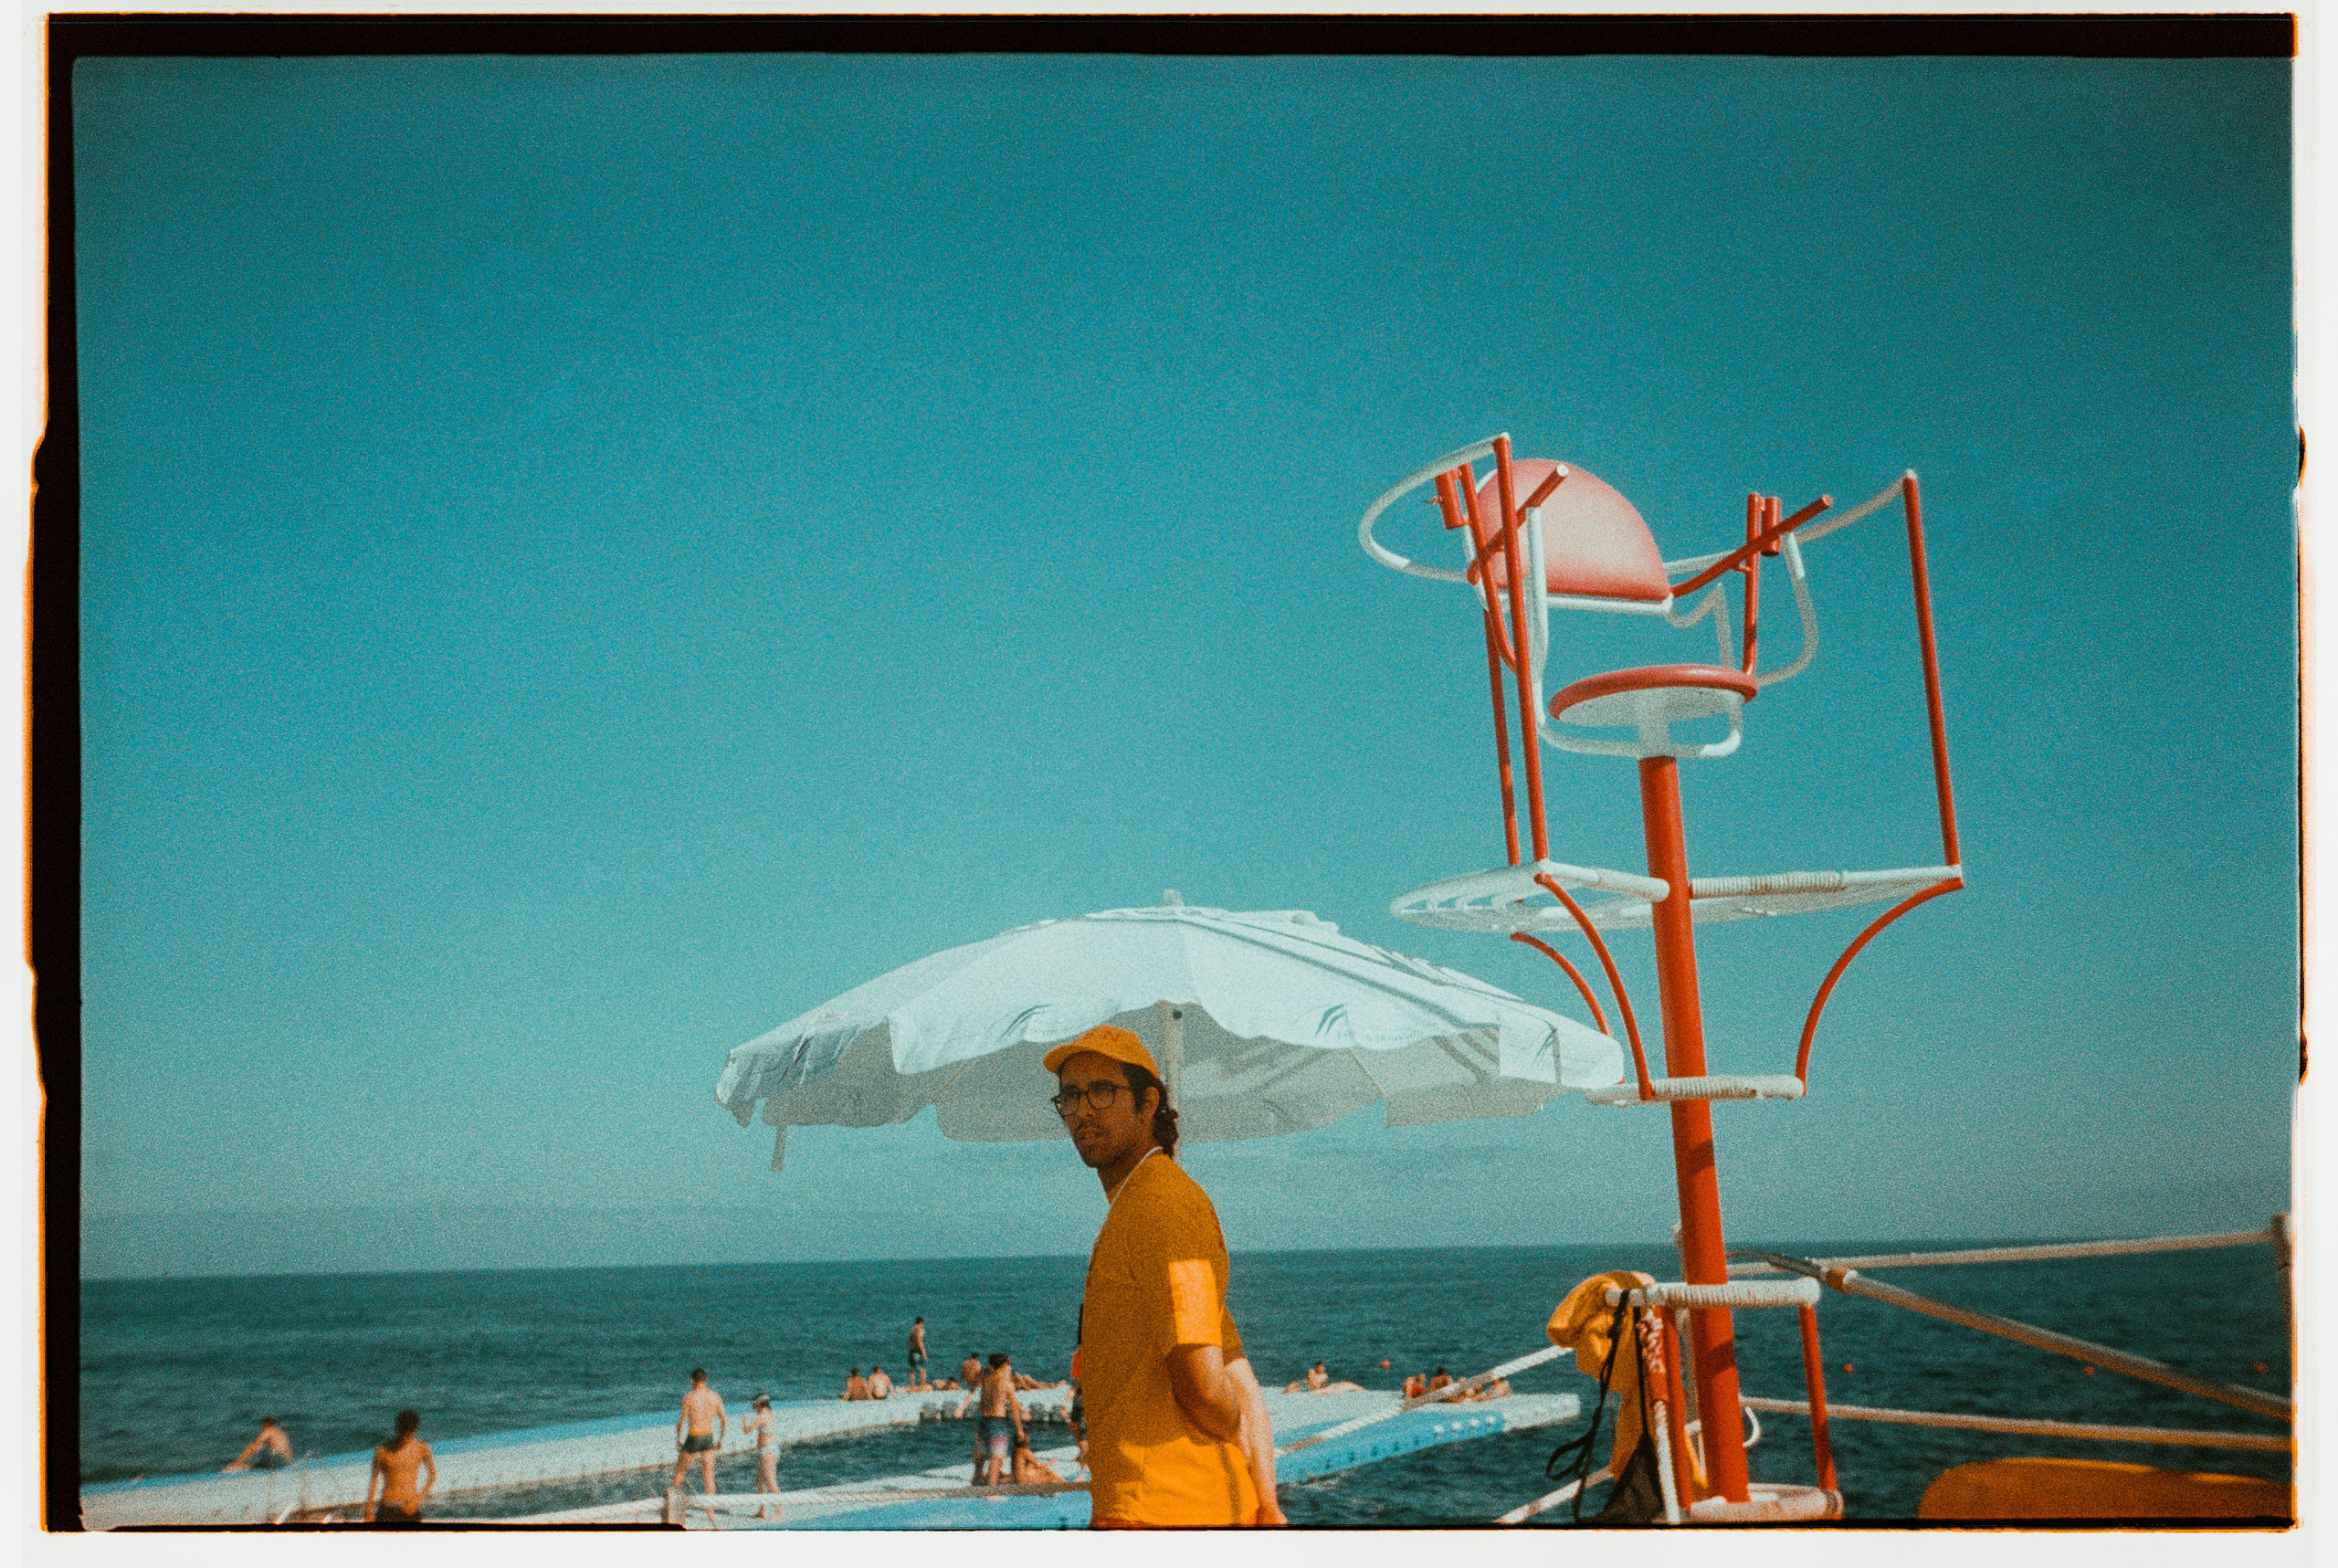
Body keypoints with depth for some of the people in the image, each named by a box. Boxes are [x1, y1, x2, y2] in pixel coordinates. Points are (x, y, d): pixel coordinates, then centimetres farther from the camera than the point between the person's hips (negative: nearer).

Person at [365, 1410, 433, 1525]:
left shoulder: (421, 1448, -1)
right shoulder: (383, 1451, -4)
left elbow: (433, 1476, 7)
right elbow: (374, 1481, 2)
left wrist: (418, 1499, -5)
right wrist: (368, 1513, 1)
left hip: (410, 1508, 1)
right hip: (387, 1507, -1)